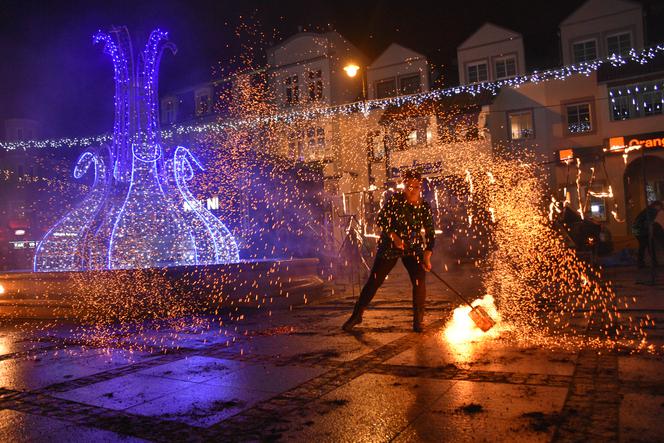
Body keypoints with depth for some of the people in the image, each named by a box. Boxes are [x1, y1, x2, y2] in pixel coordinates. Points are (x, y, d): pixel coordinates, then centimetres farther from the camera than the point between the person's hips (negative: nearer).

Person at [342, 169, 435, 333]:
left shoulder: (425, 207, -7)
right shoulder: (395, 199, -13)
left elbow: (430, 233, -7)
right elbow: (380, 220, -11)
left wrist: (427, 257, -18)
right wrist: (394, 236, -25)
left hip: (413, 247, 2)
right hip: (390, 246, -1)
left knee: (419, 282, -13)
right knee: (374, 281, -2)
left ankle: (417, 321, 5)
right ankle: (357, 315, 12)